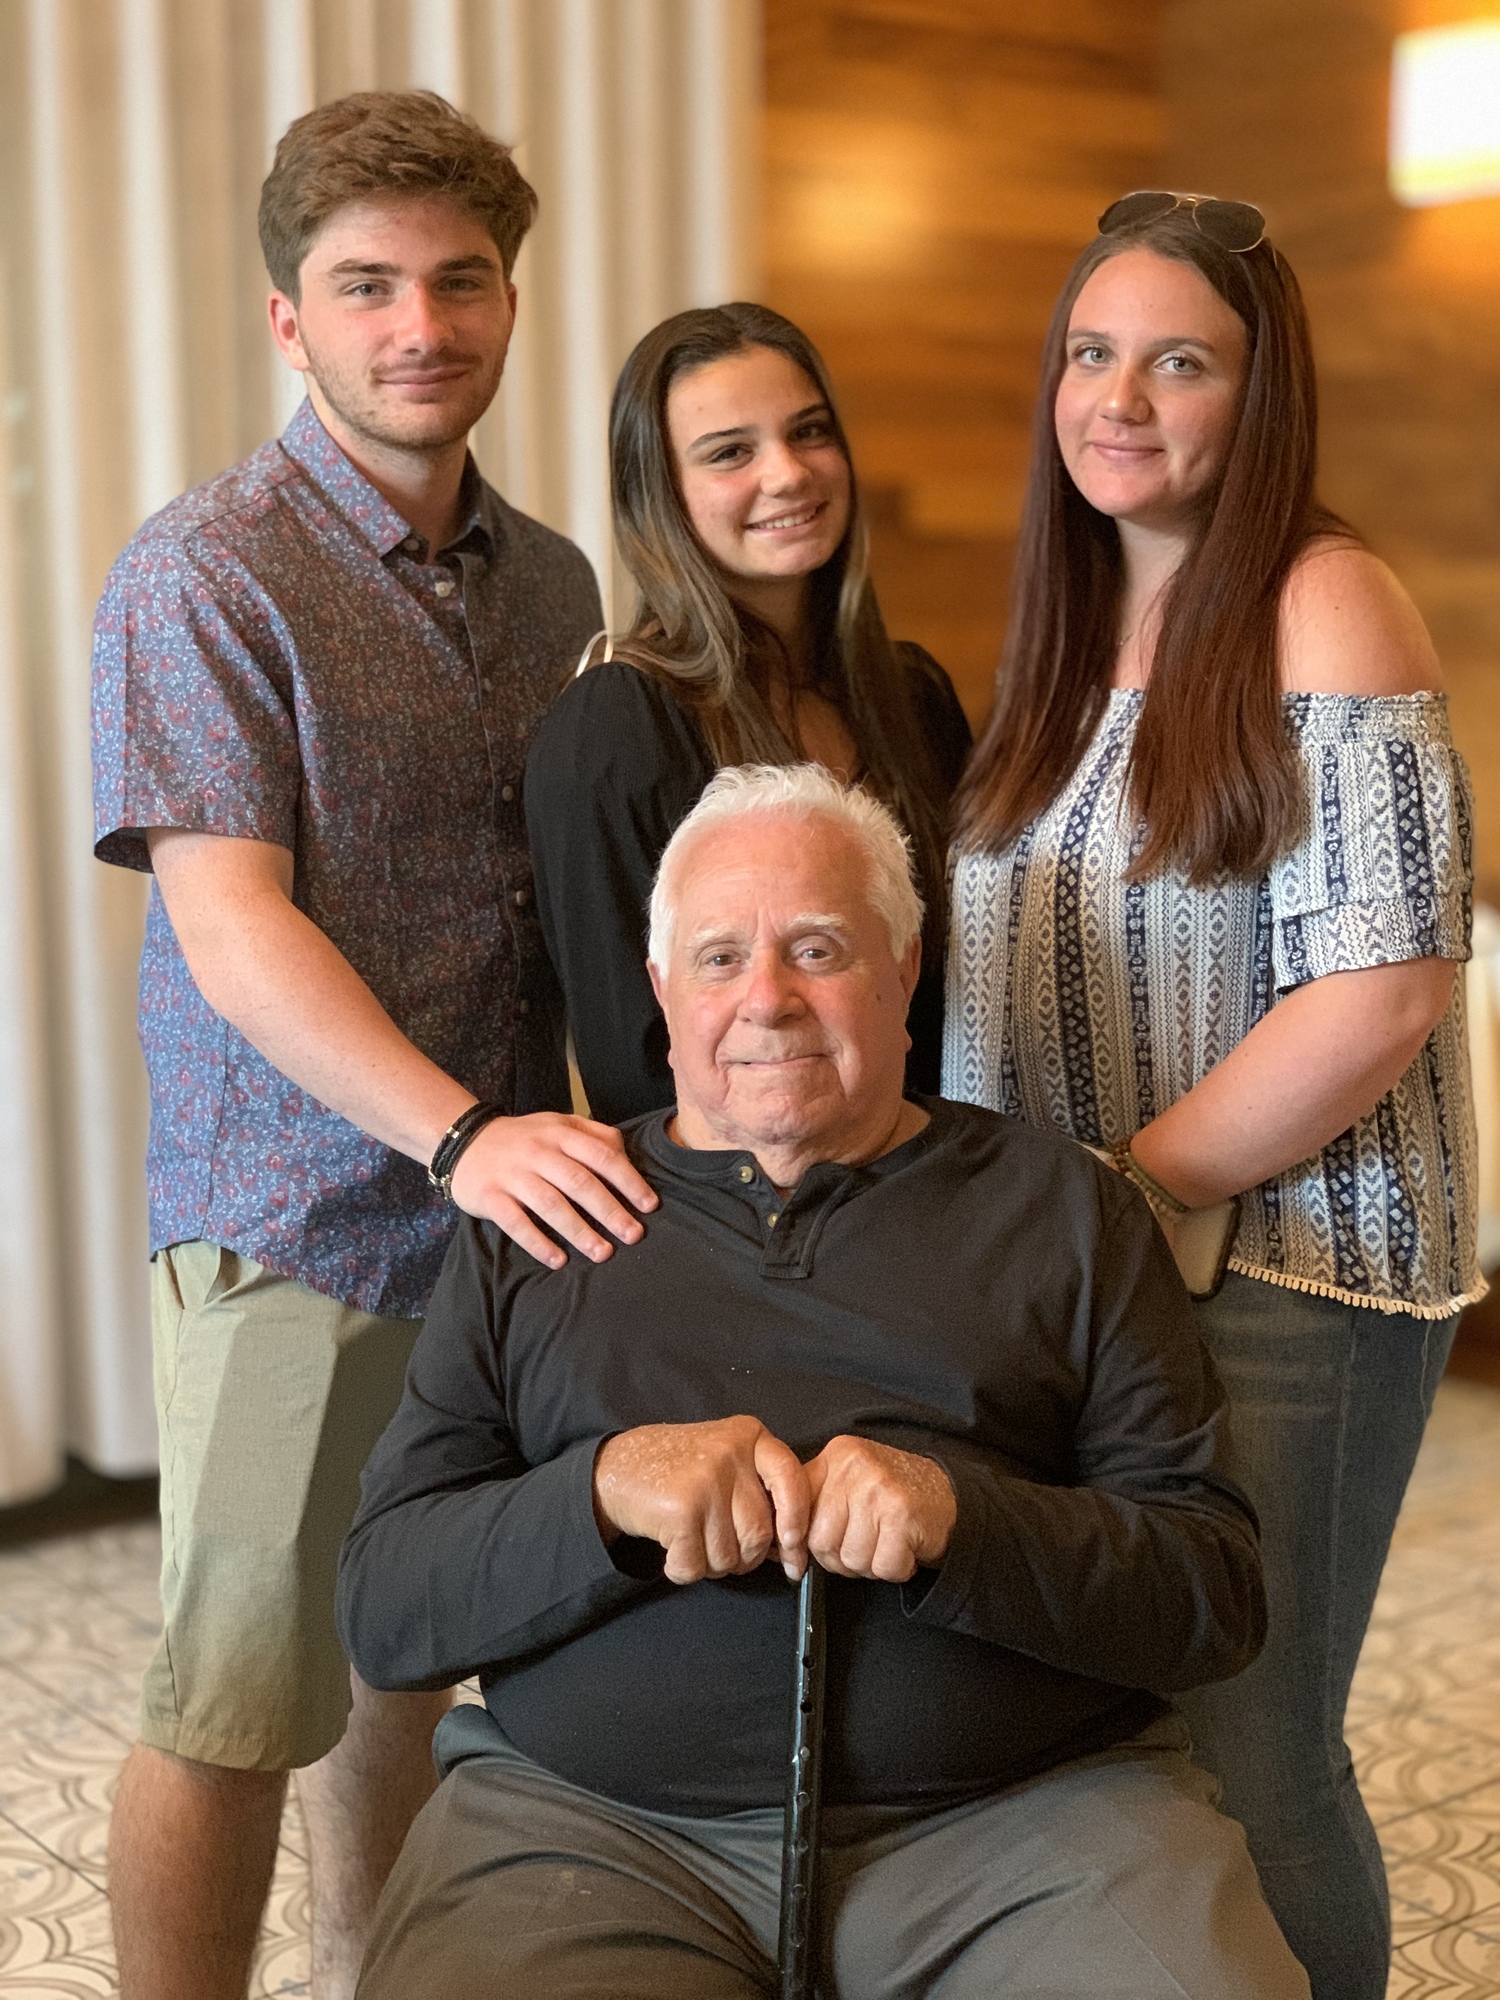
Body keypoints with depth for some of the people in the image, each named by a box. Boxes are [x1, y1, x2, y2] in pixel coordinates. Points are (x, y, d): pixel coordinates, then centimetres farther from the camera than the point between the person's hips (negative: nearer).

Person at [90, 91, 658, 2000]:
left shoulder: (547, 583, 11)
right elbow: (230, 925, -18)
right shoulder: (206, 572, -9)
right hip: (294, 1221, -6)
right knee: (238, 1700, 1)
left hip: (504, 1205, 6)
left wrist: (586, 1130, 7)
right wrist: (460, 1134, -29)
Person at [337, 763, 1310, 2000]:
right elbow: (381, 1607, 6)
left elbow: (1218, 1588, 4)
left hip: (1028, 1807, 0)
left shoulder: (1061, 1210, 12)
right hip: (596, 1827, 0)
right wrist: (605, 1488, -13)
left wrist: (963, 1521, -15)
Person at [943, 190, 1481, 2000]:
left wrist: (1124, 1190, -14)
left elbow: (1382, 990, -17)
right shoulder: (1072, 630, 12)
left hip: (1279, 1268, -6)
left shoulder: (1323, 608, -10)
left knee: (1242, 1757, 2)